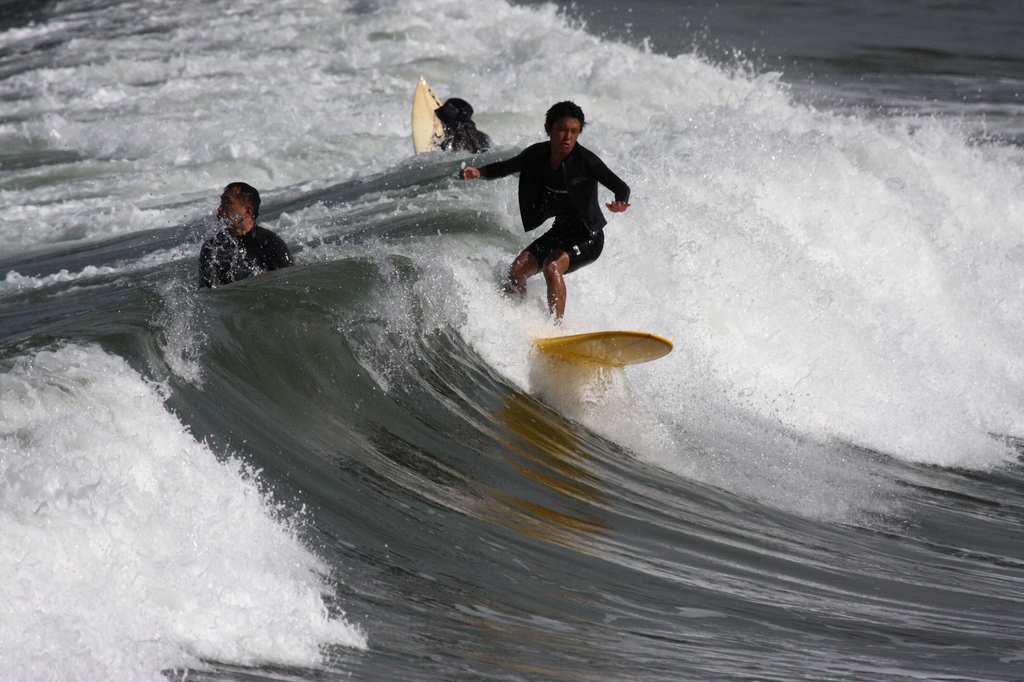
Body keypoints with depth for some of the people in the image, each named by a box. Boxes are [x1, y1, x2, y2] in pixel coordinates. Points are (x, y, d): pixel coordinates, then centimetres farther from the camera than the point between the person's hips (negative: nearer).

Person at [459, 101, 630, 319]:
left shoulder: (585, 160, -20)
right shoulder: (537, 154, -4)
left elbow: (621, 187, -22)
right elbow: (505, 167, 10)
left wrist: (620, 203, -46)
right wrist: (479, 172, -10)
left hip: (589, 237, -6)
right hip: (559, 231, 6)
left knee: (552, 267, -30)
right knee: (517, 270, -9)